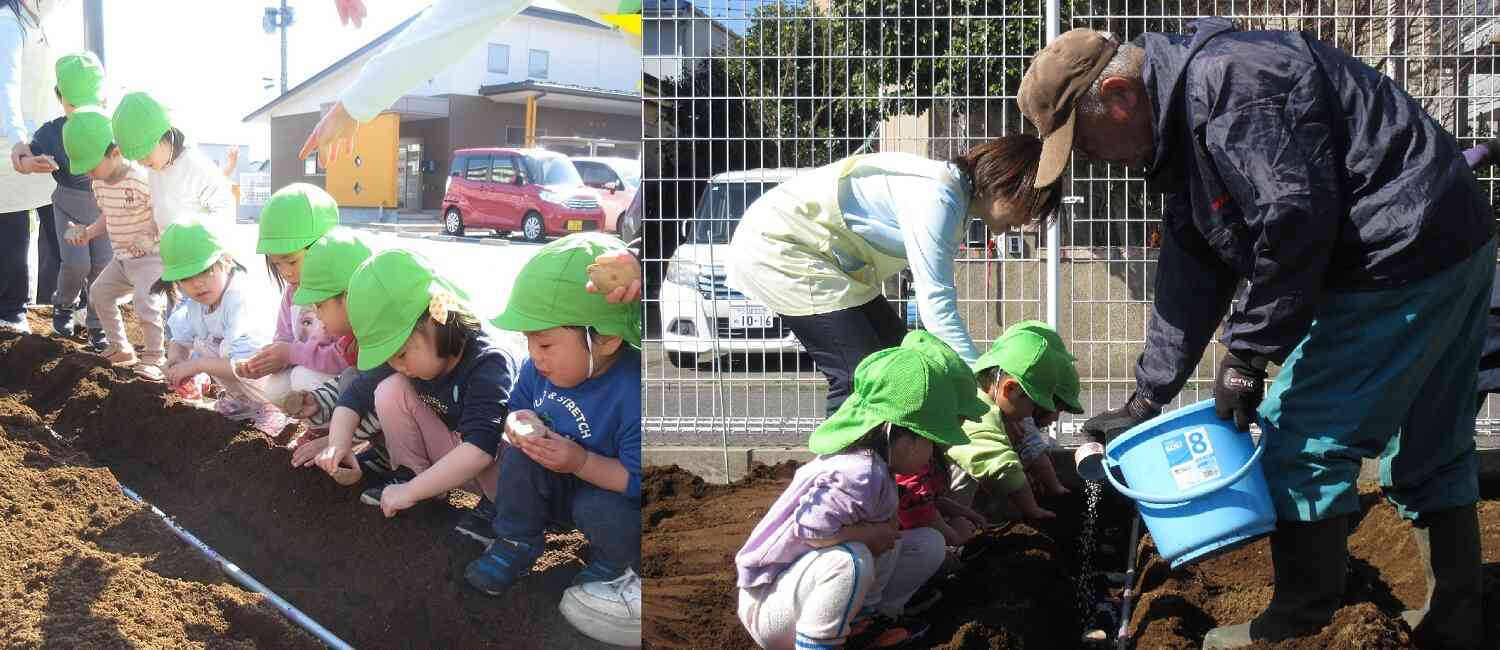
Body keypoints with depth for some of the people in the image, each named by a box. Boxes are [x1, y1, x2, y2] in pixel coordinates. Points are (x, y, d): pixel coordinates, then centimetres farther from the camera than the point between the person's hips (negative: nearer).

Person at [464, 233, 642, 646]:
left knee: (602, 512, -34)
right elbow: (519, 406, 6)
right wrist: (520, 423, -19)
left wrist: (580, 462, -39)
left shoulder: (632, 394, -35)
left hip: (609, 492, -5)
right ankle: (517, 542, 0)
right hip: (558, 488, 5)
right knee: (520, 453, -19)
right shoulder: (540, 369, -14)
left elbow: (638, 480, -32)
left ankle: (615, 564, 1)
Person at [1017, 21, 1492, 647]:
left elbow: (1294, 220, -26)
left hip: (1405, 255, -11)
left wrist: (1246, 356, -17)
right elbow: (1192, 281, 15)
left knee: (1304, 436, -3)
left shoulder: (1223, 80, -20)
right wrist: (1143, 402, 13)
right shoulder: (1181, 128, 14)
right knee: (1429, 450, 17)